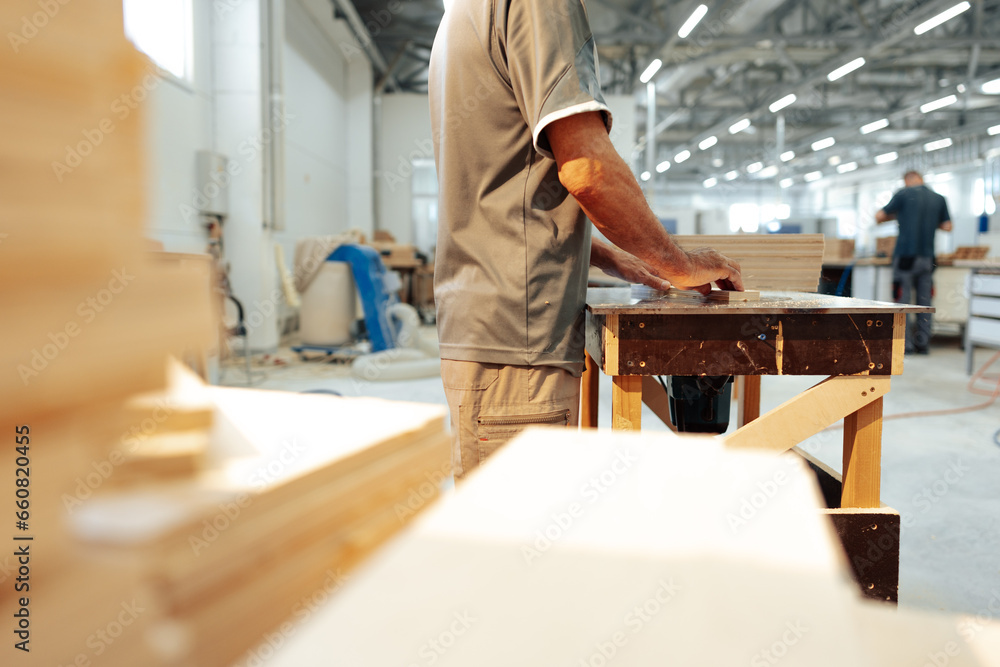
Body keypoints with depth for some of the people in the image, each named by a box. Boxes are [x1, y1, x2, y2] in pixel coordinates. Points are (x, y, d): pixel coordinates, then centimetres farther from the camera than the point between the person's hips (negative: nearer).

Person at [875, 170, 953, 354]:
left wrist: (896, 216, 20)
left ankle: (906, 344, -3)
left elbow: (879, 216, 0)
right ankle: (923, 343, 12)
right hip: (927, 256, 4)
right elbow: (947, 226, 11)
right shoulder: (939, 199, 9)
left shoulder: (903, 194, -3)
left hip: (905, 255, -4)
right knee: (924, 302, 9)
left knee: (903, 301, -1)